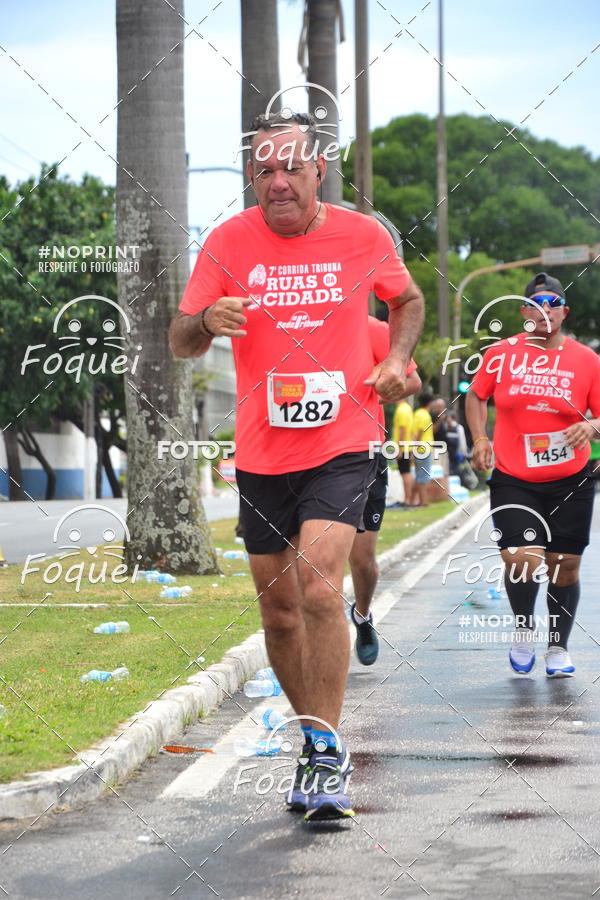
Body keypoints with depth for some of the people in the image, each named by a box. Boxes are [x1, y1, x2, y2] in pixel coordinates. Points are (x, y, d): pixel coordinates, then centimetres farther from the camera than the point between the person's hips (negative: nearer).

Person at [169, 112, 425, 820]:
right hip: (261, 454, 3)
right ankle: (317, 740, 29)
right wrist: (208, 321, -22)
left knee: (319, 588, -21)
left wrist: (398, 359, 1)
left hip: (341, 446, -2)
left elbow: (407, 299, 19)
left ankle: (325, 755, -11)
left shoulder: (363, 235, 0)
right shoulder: (228, 242, 0)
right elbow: (180, 342, 1)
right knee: (279, 611, 9)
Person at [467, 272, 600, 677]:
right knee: (521, 559, -16)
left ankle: (559, 647, 26)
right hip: (513, 481, -1)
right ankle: (523, 629, 13)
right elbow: (477, 395, 16)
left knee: (565, 567, 5)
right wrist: (480, 437, 2)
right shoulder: (501, 354, 1)